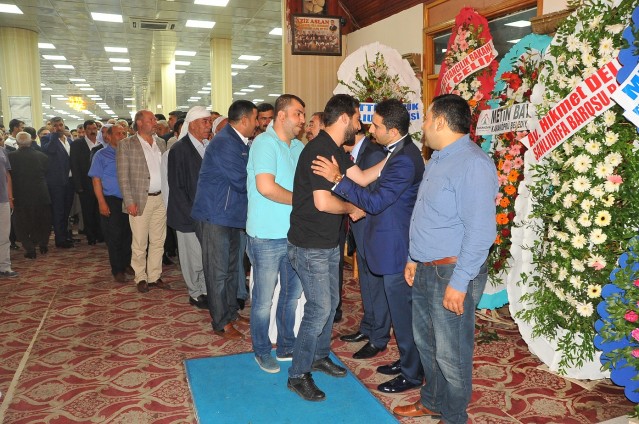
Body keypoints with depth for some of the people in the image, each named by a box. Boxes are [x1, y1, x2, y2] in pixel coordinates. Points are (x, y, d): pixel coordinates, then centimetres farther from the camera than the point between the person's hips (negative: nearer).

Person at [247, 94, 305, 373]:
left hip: (294, 235, 8)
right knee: (264, 300, 7)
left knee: (293, 293, 18)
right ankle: (262, 352, 26)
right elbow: (266, 186, -25)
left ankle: (286, 346, 35)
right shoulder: (264, 143, -13)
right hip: (267, 237, -7)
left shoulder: (298, 146, 11)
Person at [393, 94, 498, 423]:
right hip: (425, 270, 9)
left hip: (451, 273, -9)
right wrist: (414, 259, 19)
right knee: (425, 342, 21)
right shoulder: (438, 160, 12)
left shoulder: (472, 164, -20)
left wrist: (459, 283, -24)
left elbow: (480, 230, -25)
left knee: (450, 353, 6)